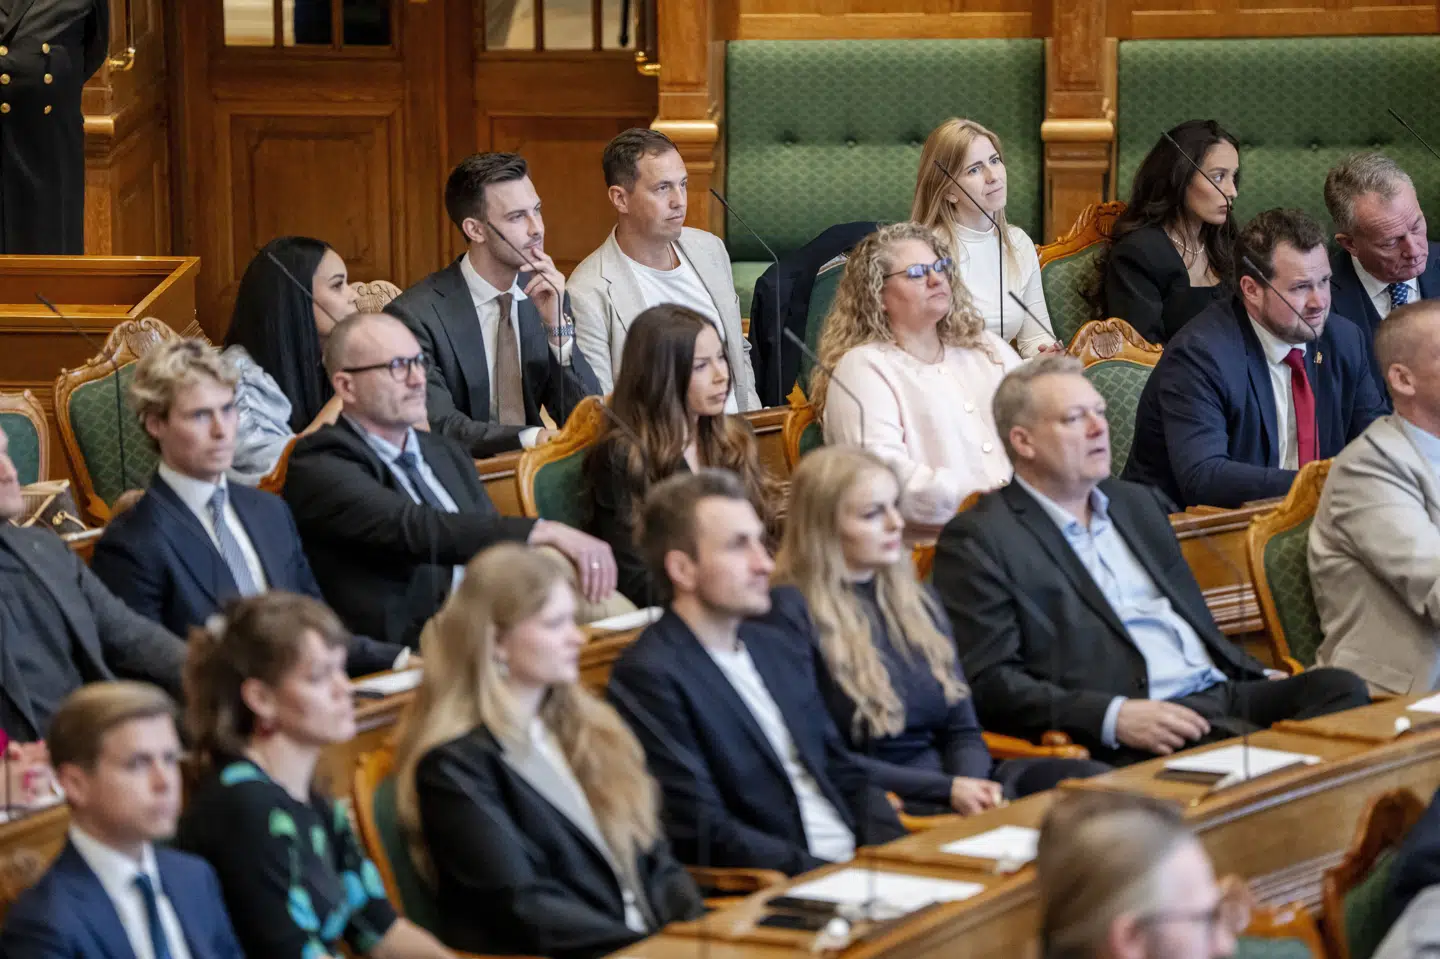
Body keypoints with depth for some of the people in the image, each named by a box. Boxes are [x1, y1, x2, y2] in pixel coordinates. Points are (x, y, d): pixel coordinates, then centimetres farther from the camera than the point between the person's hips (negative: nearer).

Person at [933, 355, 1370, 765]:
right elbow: (988, 683, -8)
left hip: (1219, 692, 8)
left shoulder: (1138, 503, 25)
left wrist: (1263, 678, 12)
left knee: (1341, 689, -21)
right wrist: (1114, 717, -20)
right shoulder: (978, 541, 0)